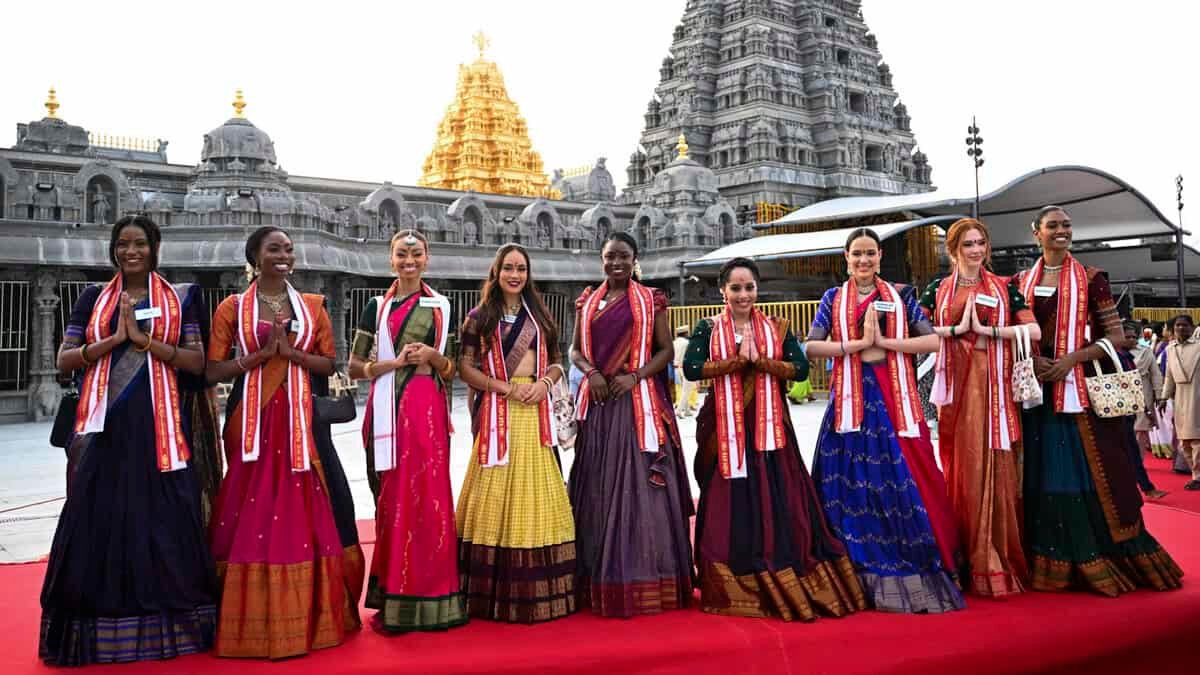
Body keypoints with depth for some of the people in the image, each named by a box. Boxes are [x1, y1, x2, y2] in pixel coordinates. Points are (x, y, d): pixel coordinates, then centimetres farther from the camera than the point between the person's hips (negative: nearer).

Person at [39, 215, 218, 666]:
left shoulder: (179, 298, 7)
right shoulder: (93, 298, 11)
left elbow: (197, 362, -1)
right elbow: (64, 361, 6)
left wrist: (144, 339, -11)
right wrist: (113, 339, -8)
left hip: (160, 423, -1)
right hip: (105, 425, 2)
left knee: (163, 519, -1)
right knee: (99, 518, 1)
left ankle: (163, 626, 9)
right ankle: (101, 631, 11)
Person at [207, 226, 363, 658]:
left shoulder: (313, 306, 9)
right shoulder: (232, 307, 3)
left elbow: (329, 364, 7)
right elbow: (213, 371, -1)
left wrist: (290, 351, -9)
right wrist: (262, 354, -12)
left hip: (300, 419, 2)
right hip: (252, 419, -1)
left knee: (303, 513, 3)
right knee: (252, 513, 0)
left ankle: (305, 616, 14)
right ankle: (252, 621, 10)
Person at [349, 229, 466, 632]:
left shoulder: (440, 307, 11)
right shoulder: (377, 307, 10)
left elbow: (452, 371, 12)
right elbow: (355, 367, 5)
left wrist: (432, 356, -8)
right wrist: (395, 361, -10)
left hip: (428, 410, 0)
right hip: (389, 410, 0)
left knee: (428, 497, -3)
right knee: (393, 498, 1)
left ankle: (427, 598, 8)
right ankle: (393, 598, 11)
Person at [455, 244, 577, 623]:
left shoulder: (540, 316, 14)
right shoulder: (480, 317, 4)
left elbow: (556, 362, 15)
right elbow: (465, 368, -2)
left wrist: (544, 383, -6)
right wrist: (506, 387, -12)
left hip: (535, 413, 3)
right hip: (497, 413, -3)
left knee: (536, 493, 4)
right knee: (498, 494, -4)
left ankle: (539, 591, 11)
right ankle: (495, 592, 3)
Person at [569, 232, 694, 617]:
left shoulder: (651, 300, 5)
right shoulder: (587, 301, 13)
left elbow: (666, 350, 2)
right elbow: (575, 349, 13)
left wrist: (636, 375, -13)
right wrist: (591, 372, -7)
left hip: (640, 401, -2)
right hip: (599, 401, 3)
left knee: (640, 483, -4)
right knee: (599, 485, 3)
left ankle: (643, 580, 4)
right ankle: (600, 580, 11)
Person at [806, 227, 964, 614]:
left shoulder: (900, 296, 9)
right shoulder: (833, 298, 8)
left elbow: (932, 340, 2)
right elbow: (812, 346, -1)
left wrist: (885, 342, -9)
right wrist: (858, 343, -10)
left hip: (895, 398, 0)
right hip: (851, 399, 0)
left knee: (906, 481, -2)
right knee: (855, 483, 0)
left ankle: (912, 577, 8)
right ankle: (862, 575, 12)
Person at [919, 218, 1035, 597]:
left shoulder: (1004, 288, 10)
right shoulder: (937, 290, 10)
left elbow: (1034, 330, -2)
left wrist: (987, 329, -9)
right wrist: (957, 329, -9)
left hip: (995, 386, 0)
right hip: (957, 387, 0)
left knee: (997, 468, -1)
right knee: (963, 468, -1)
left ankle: (1002, 559, 10)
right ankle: (973, 563, 7)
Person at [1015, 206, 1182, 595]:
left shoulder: (1090, 279, 1)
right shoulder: (1021, 282, 9)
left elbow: (1115, 335, -2)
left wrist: (1072, 358, -15)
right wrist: (1031, 359, -8)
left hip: (1079, 388, -2)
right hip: (1037, 390, 2)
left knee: (1089, 473, -1)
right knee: (1045, 475, 6)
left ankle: (1099, 562, 11)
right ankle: (1054, 565, 16)